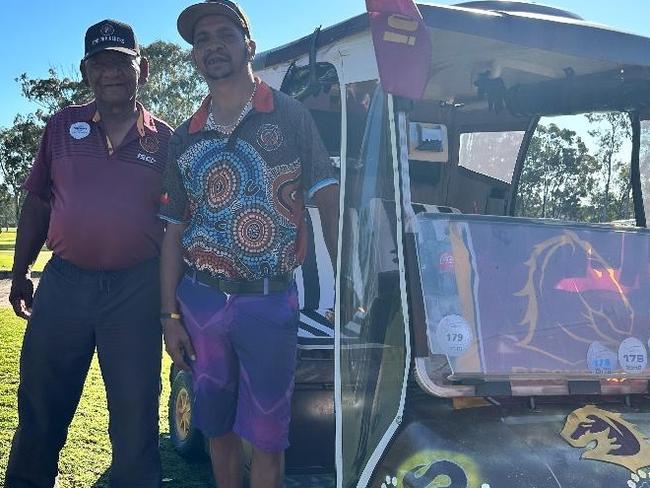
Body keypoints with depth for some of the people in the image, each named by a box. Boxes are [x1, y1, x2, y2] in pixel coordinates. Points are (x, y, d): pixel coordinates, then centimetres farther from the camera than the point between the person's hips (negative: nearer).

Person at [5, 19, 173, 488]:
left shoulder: (164, 139, 3)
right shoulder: (63, 125, 7)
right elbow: (37, 201, 10)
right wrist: (20, 272, 8)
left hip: (136, 289, -1)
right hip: (64, 282, 2)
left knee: (135, 411, 8)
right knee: (41, 406, 12)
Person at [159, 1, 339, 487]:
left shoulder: (289, 116, -1)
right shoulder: (185, 139, 9)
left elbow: (329, 201, -6)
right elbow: (174, 232, 10)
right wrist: (170, 315, 4)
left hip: (270, 302, -3)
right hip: (199, 300, 3)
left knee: (266, 433, 3)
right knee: (218, 427, 14)